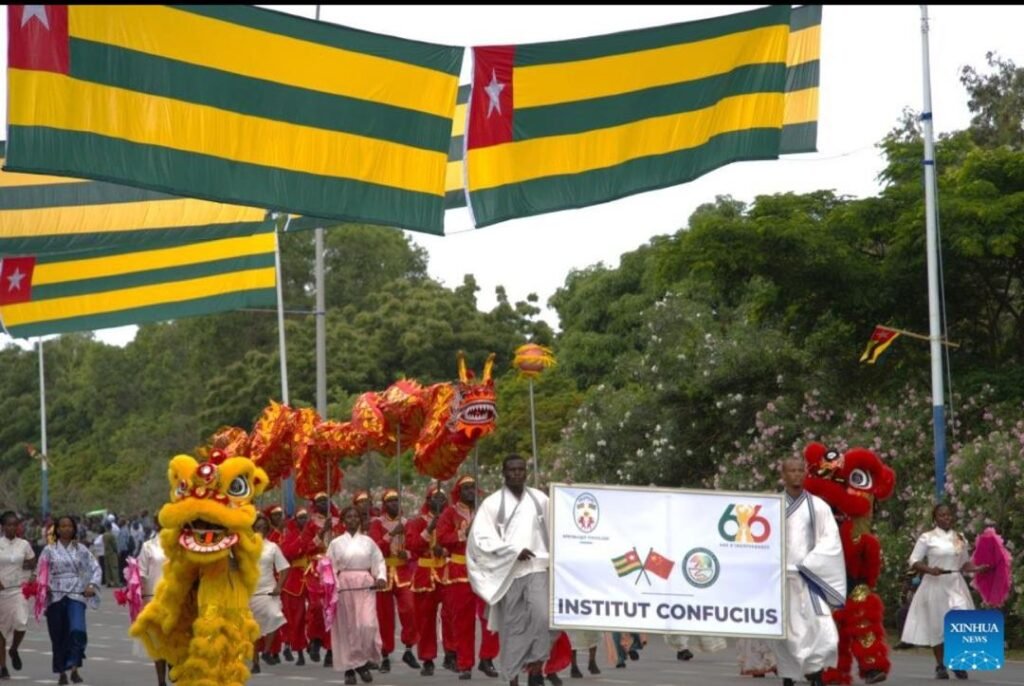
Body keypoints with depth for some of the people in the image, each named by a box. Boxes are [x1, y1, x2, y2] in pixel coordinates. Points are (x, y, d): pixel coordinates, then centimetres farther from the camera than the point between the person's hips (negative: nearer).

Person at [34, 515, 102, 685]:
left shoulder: (80, 549, 8)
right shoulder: (49, 550, 6)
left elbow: (95, 568, 11)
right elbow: (39, 572, 6)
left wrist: (92, 585, -4)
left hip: (76, 596, 0)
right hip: (56, 596, 0)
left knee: (77, 630, -20)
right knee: (58, 635, 2)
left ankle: (74, 668, -14)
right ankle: (62, 672, 14)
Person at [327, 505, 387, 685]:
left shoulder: (368, 541, 10)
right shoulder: (336, 543, 8)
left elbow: (379, 562, 8)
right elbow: (329, 567, 6)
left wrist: (381, 577, -11)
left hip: (365, 586, 0)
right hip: (344, 587, 0)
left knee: (368, 625, -13)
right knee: (346, 627, -1)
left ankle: (362, 662, 3)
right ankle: (349, 667, 6)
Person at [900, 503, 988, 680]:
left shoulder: (960, 538, 11)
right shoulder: (927, 538, -1)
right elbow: (914, 562, -3)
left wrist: (978, 568, 0)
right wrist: (929, 569, -21)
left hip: (956, 585, 3)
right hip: (935, 585, -3)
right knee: (937, 625, 1)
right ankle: (940, 666, 14)